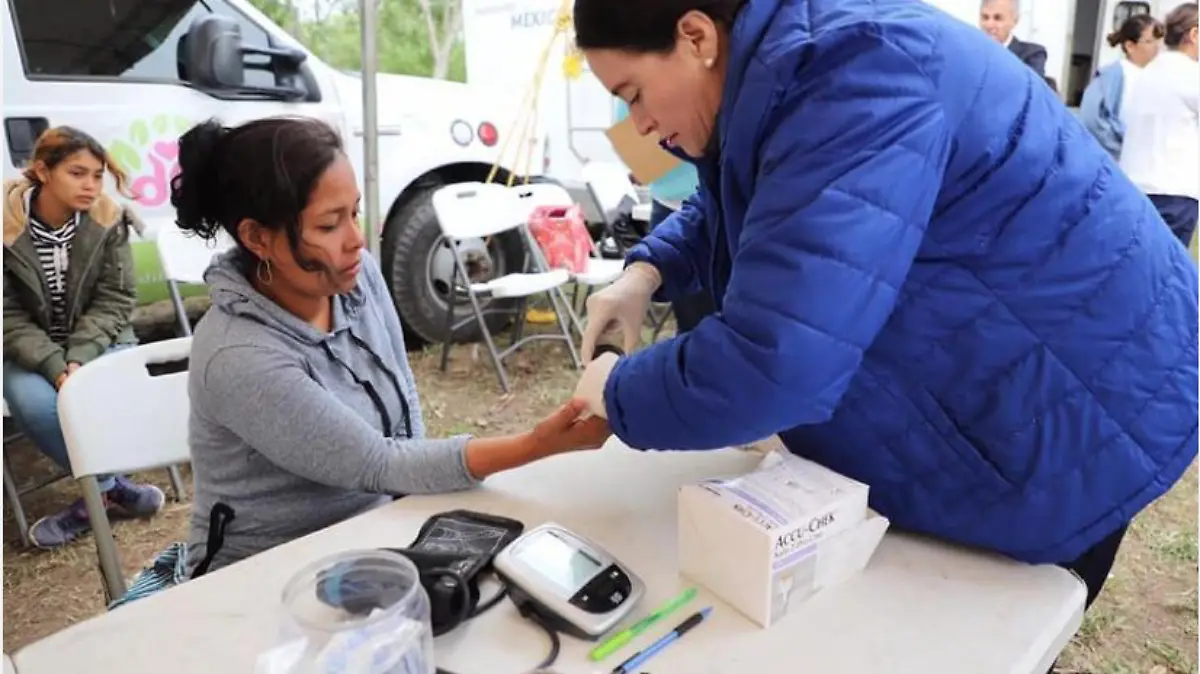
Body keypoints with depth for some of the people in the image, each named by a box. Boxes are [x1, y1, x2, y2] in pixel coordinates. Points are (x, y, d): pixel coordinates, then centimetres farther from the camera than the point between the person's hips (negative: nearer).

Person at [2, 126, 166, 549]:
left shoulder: (109, 221, -9)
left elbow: (115, 300, -8)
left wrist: (79, 359, -23)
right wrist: (55, 367, -25)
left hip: (97, 340, 1)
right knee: (36, 405, -31)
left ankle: (98, 495, -6)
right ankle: (111, 488, -10)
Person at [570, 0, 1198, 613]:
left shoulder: (850, 84, -32)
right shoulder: (782, 65, 0)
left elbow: (769, 365, -39)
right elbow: (735, 212, 18)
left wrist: (620, 392, -20)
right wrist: (646, 271, -1)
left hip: (1077, 412, -9)